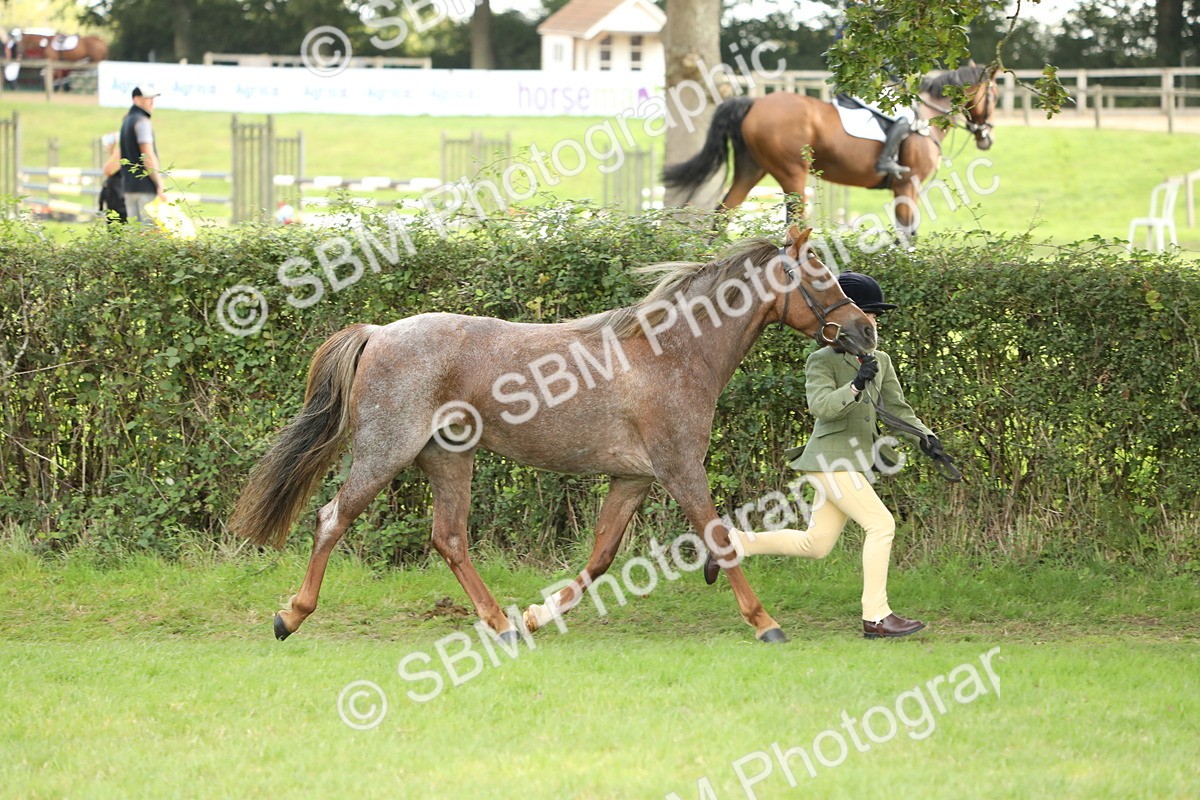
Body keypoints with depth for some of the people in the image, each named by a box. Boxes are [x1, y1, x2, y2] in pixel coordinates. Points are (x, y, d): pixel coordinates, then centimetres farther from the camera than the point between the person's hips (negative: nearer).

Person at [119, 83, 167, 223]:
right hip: (145, 186, -9)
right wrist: (160, 185, -18)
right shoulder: (142, 121, -11)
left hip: (129, 185, 9)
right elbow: (148, 156, -18)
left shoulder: (126, 121, 19)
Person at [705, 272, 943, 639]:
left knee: (815, 545, 11)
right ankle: (876, 616, -14)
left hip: (856, 461, 9)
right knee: (881, 524, -16)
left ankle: (734, 543, 23)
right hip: (831, 460, -9)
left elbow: (897, 407, 13)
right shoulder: (822, 361, -8)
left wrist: (925, 437, -2)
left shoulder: (879, 361, 12)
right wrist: (856, 386, -35)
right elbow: (822, 406, -21)